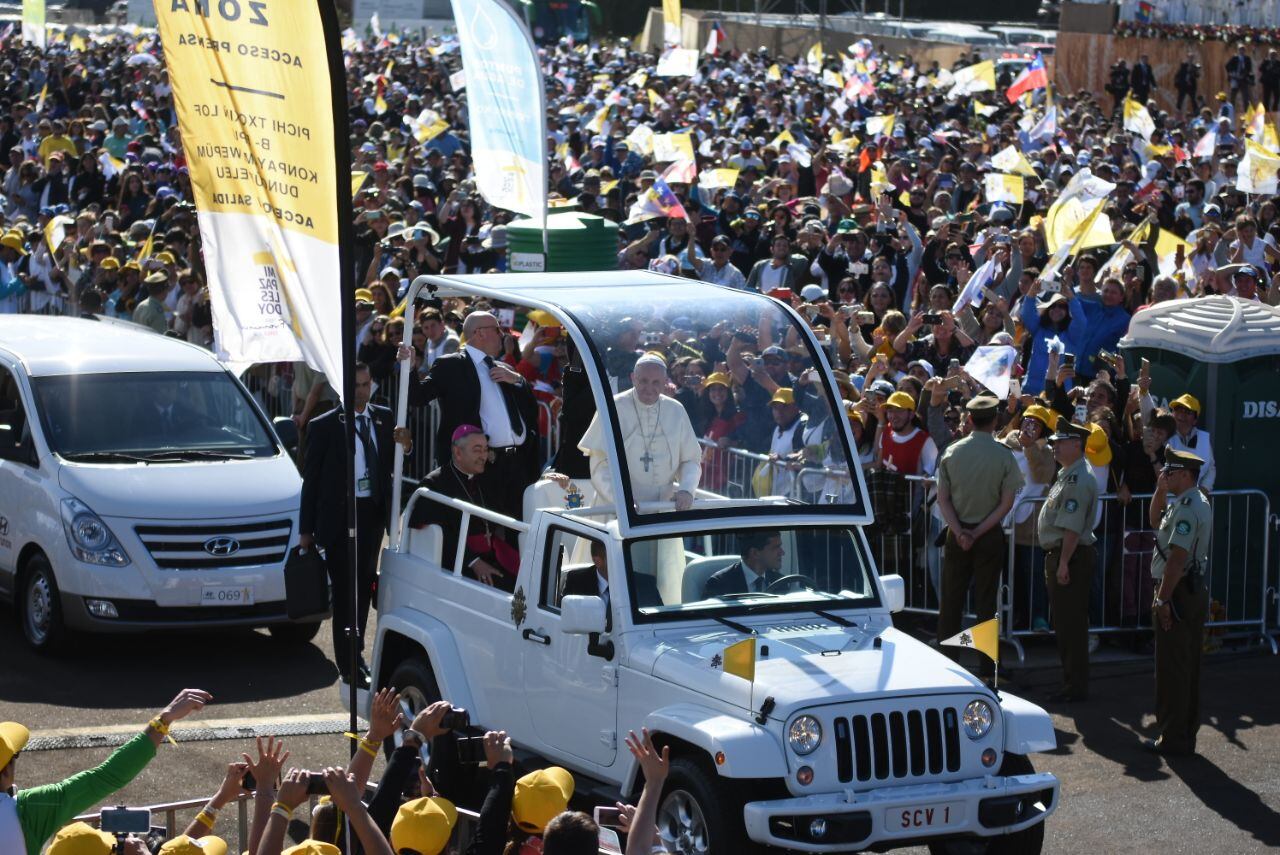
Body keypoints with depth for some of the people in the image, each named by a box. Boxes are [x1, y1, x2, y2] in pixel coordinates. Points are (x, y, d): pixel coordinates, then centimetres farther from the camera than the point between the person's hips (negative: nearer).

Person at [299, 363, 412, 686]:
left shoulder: (384, 419, 6)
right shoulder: (324, 426, -7)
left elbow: (393, 464, 10)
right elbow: (311, 479, -4)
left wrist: (405, 445, -14)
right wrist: (306, 529, -5)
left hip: (373, 513, 5)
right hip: (339, 515, -5)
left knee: (364, 587, 15)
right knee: (345, 590, -5)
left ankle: (356, 654, 27)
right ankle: (349, 664, -2)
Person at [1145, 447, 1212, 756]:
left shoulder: (1187, 508, -20)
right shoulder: (1197, 503, 13)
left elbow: (1177, 558, -25)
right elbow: (1156, 521, 28)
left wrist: (1162, 600, -22)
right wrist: (1161, 490, 14)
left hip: (1178, 593, -10)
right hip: (1195, 591, 10)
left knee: (1172, 667, -4)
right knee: (1188, 666, 15)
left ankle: (1173, 737, 0)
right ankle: (1186, 733, 21)